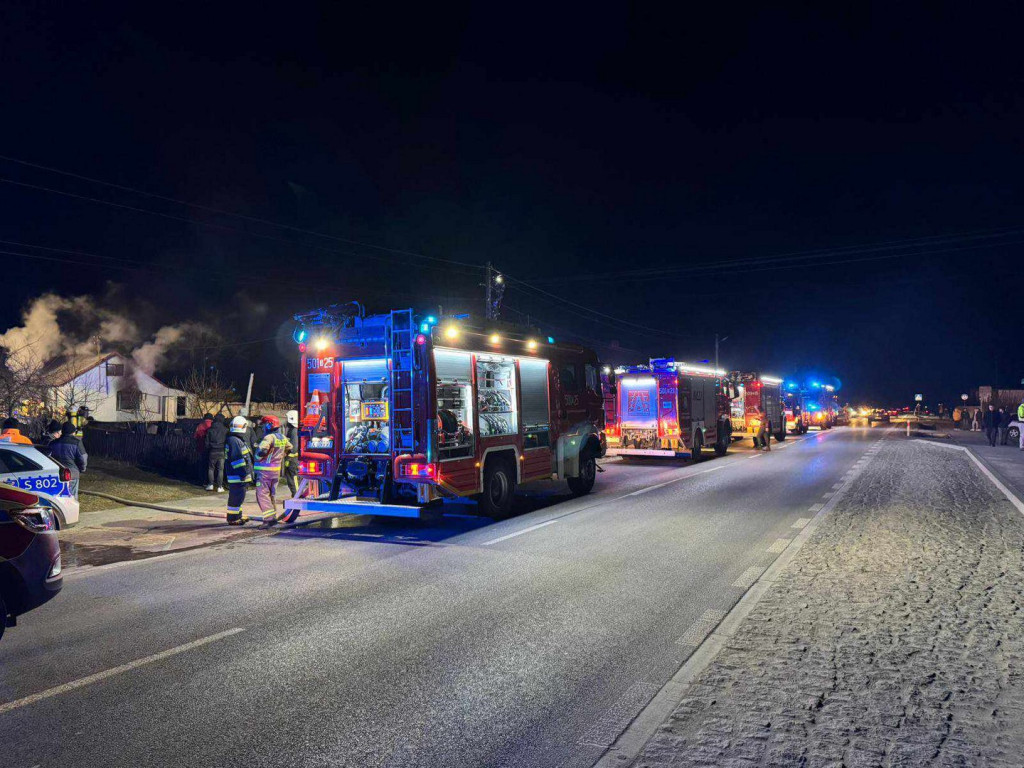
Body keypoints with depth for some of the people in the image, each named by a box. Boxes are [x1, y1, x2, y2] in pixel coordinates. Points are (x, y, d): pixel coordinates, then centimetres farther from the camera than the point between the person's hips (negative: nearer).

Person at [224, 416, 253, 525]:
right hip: (237, 476, -11)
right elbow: (236, 459, -23)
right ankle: (232, 518, 2)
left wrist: (247, 473, 27)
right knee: (236, 497, -5)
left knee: (238, 496, 19)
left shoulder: (238, 440, 17)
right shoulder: (234, 441, -17)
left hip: (240, 476, 11)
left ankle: (238, 515, 29)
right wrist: (243, 473, -22)